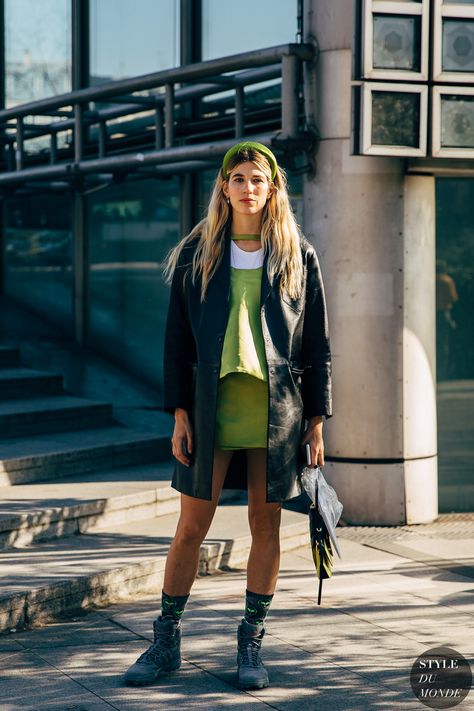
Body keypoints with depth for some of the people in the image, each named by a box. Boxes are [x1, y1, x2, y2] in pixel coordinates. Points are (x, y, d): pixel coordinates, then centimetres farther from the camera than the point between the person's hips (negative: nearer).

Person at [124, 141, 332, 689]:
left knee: (265, 524, 4)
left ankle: (251, 646, 15)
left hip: (278, 409, 0)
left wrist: (316, 421, 1)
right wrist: (179, 414, -2)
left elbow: (318, 345, 6)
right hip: (213, 407, 0)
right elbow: (177, 340, 5)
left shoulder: (298, 257, 5)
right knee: (191, 526, 2)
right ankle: (165, 643, 13)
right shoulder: (195, 255, 6)